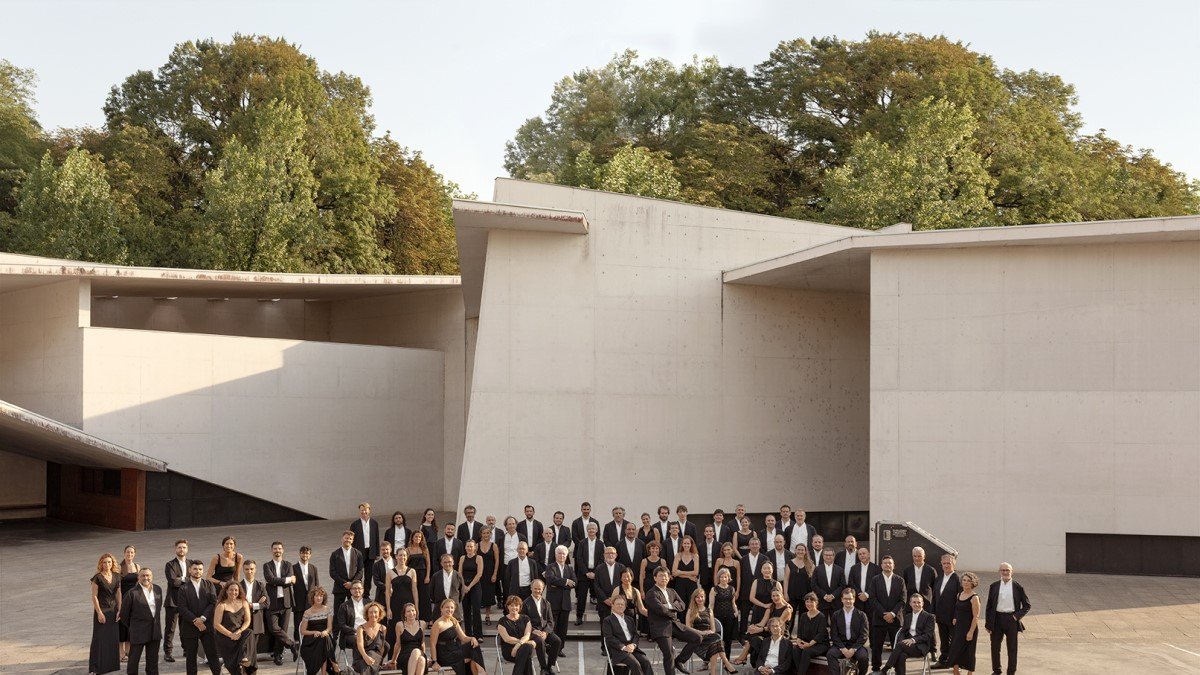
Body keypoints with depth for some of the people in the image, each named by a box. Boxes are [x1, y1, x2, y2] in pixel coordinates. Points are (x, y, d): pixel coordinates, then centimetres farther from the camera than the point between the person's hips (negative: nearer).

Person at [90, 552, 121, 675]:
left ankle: (111, 664, 15)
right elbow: (94, 596, -8)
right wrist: (99, 613, -13)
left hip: (113, 611, 5)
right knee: (99, 639, -4)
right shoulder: (97, 578, -7)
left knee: (113, 638, 6)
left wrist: (119, 610, 2)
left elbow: (118, 595, 10)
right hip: (102, 610, -5)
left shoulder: (116, 577, 8)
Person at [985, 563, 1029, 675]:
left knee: (1012, 647, 5)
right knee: (995, 646, 8)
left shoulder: (1018, 587, 0)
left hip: (1011, 619, -2)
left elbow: (1027, 605, 6)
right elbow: (989, 606, 6)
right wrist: (988, 623, 2)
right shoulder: (994, 586, 4)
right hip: (997, 619, 2)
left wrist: (1017, 616, -7)